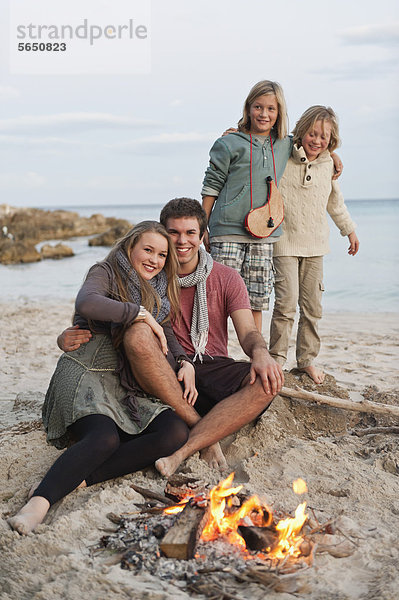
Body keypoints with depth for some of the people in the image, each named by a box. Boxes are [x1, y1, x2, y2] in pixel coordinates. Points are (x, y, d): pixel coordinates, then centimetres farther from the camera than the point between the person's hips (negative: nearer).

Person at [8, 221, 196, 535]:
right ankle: (38, 504, -45)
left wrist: (185, 363, -2)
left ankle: (80, 477, -29)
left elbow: (167, 335, 18)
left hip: (129, 385, 6)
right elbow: (86, 304, -21)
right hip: (86, 373, -6)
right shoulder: (106, 273, 1)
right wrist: (141, 313, -15)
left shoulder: (158, 292, 23)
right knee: (105, 437, -36)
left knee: (177, 432, -22)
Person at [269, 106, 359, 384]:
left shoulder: (328, 164, 8)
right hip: (284, 243, -4)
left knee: (312, 306, 6)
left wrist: (349, 229, 29)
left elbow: (335, 201, 22)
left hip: (315, 245, 4)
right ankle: (277, 358, 4)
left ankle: (307, 359, 20)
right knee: (286, 302, -12)